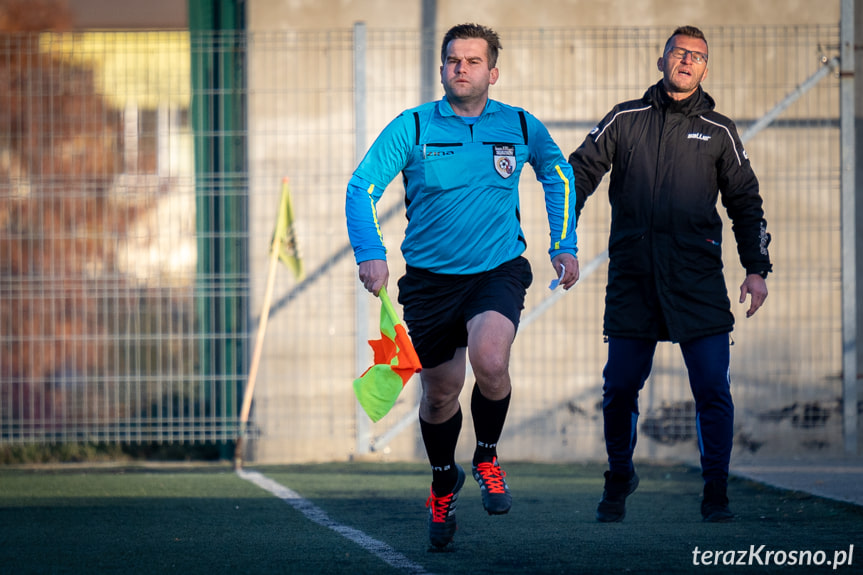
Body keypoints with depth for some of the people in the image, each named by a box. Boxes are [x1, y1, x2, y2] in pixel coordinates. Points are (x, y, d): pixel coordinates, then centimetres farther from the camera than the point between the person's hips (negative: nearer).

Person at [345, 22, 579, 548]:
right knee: (440, 391, 9)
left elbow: (559, 176, 19)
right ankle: (443, 481, 40)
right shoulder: (412, 128, -6)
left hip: (499, 270, -1)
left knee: (490, 360, -27)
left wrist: (564, 245, 11)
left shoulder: (522, 127, 0)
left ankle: (487, 457, 2)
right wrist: (370, 253, -24)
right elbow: (361, 187, -10)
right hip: (430, 278, 1)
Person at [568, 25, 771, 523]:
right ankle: (620, 478, 24)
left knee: (713, 389, -8)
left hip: (699, 281, 0)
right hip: (632, 280, 0)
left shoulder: (719, 132, 9)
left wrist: (757, 269, 7)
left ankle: (716, 494, 2)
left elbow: (746, 203, 15)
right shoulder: (625, 121, 9)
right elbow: (578, 173, 10)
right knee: (619, 388, 2)